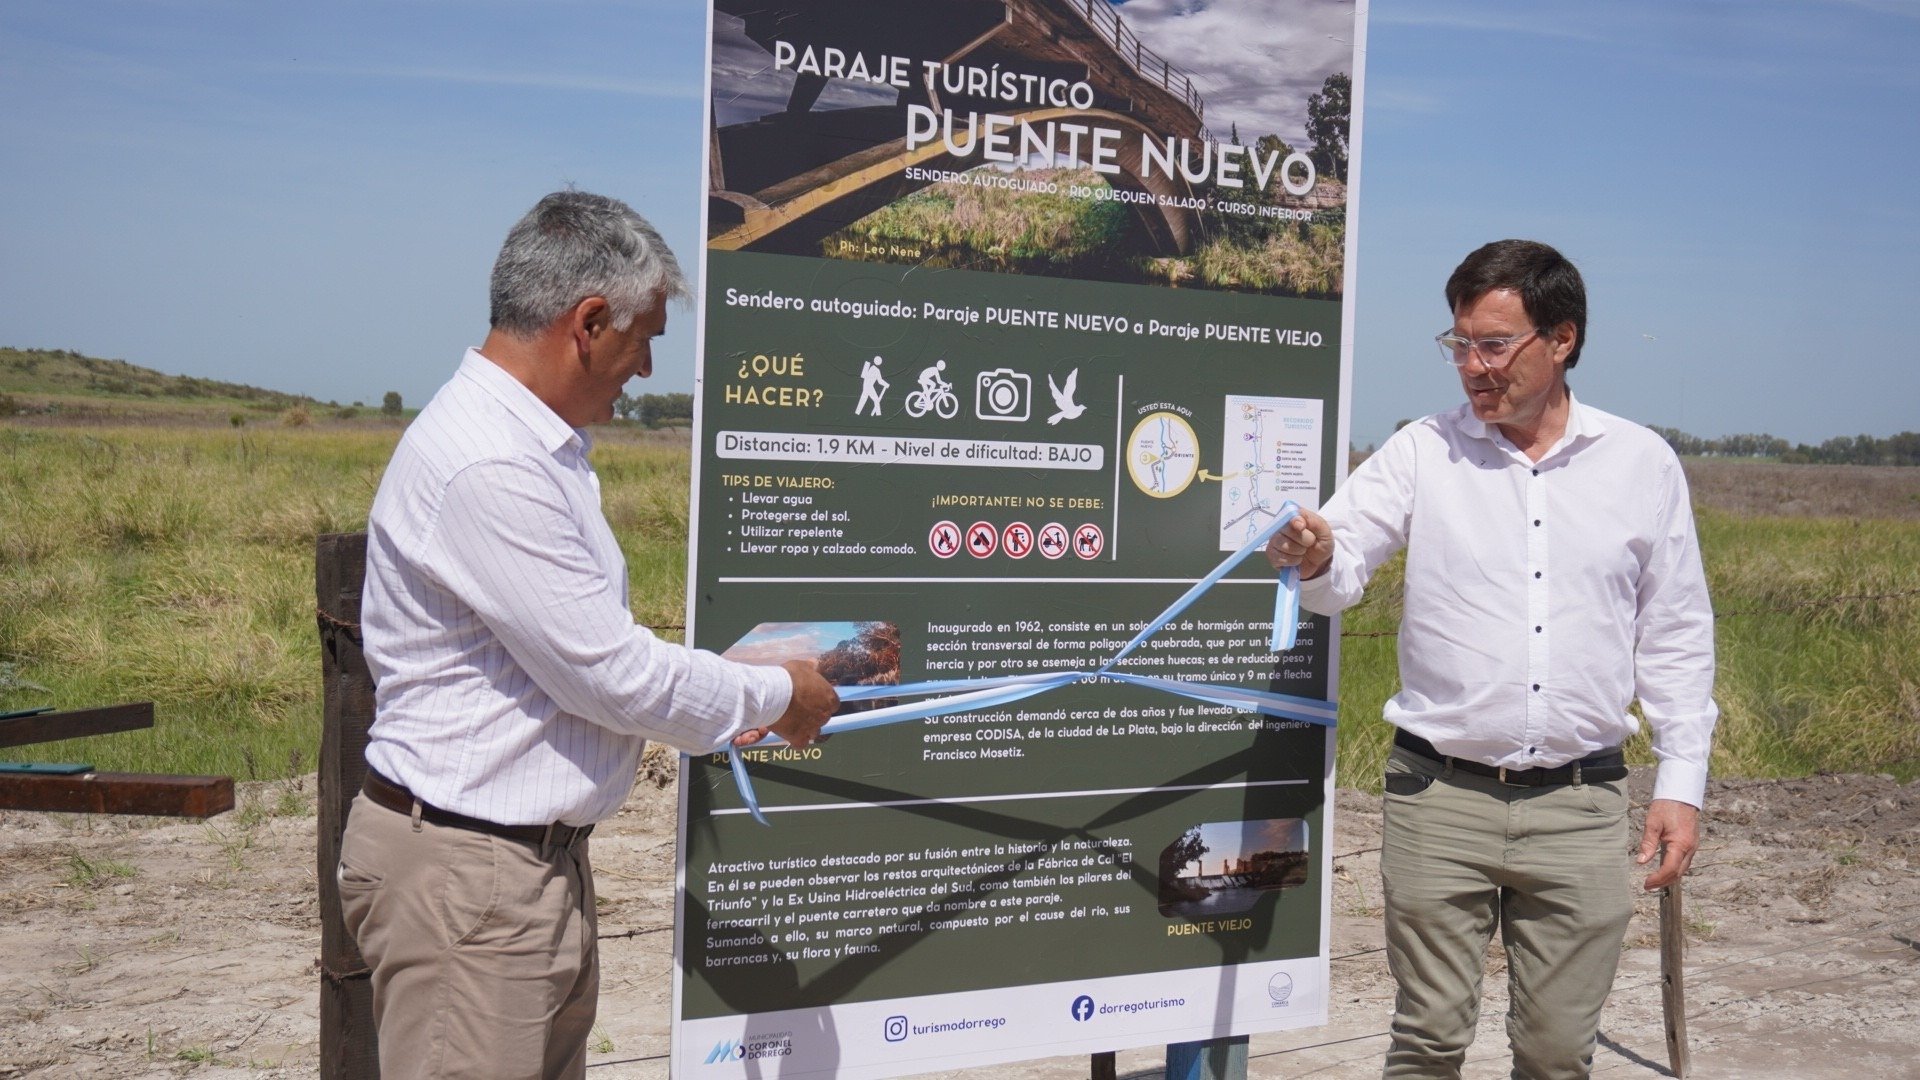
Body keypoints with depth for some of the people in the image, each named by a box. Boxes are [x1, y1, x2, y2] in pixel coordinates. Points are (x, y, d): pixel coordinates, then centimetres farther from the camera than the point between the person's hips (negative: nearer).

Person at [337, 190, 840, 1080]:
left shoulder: (539, 448, 13)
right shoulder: (487, 466, -22)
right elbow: (610, 673, -20)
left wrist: (732, 702, 15)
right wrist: (774, 696, -6)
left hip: (543, 858, 10)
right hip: (466, 874, -10)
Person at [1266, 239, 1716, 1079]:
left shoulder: (1643, 464, 5)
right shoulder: (1422, 453, 1)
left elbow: (1676, 634, 10)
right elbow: (1343, 566, -8)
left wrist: (1682, 782, 6)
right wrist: (1313, 559, -33)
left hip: (1581, 803, 1)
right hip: (1439, 794, -1)